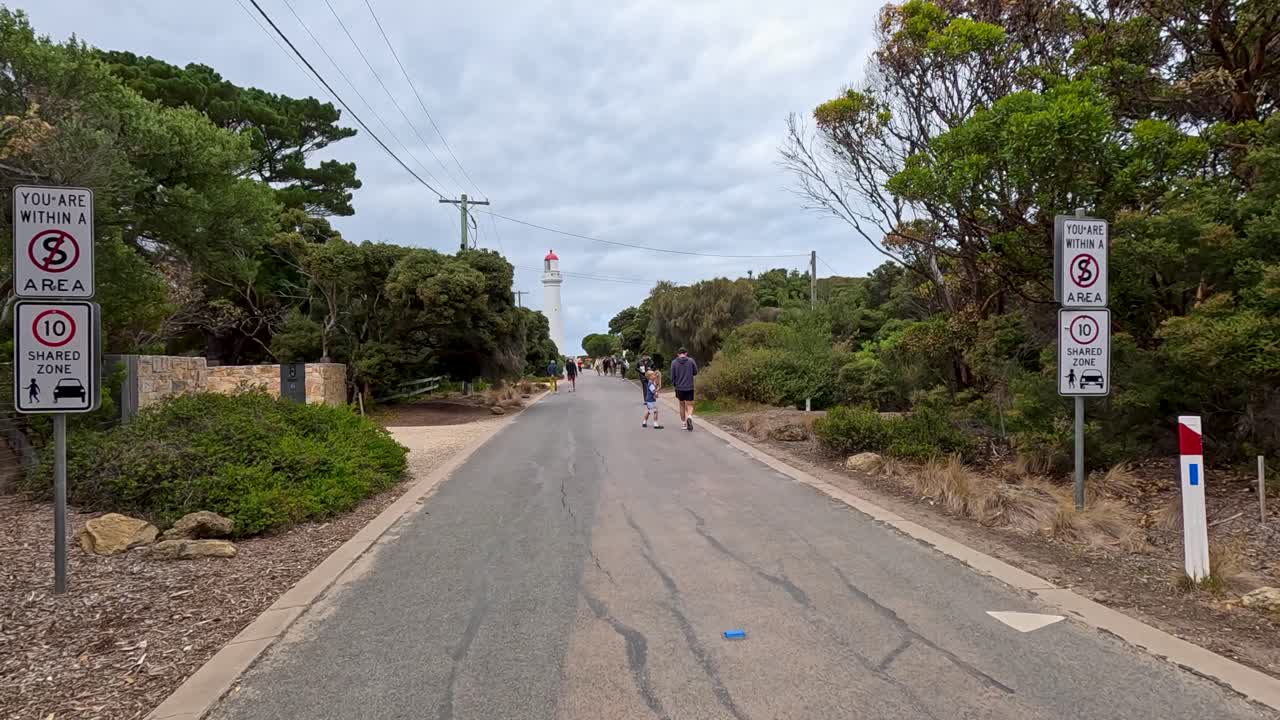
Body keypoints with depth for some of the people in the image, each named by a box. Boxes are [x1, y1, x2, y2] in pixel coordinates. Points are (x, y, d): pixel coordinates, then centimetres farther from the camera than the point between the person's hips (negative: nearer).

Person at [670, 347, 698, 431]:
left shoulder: (674, 362, -3)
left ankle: (684, 424, 23)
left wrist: (674, 385, 14)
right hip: (689, 387, -1)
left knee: (682, 405, 17)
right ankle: (689, 417, -27)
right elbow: (695, 372, 4)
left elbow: (673, 376, -1)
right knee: (689, 405, 3)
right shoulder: (691, 360, -4)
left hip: (679, 387, 1)